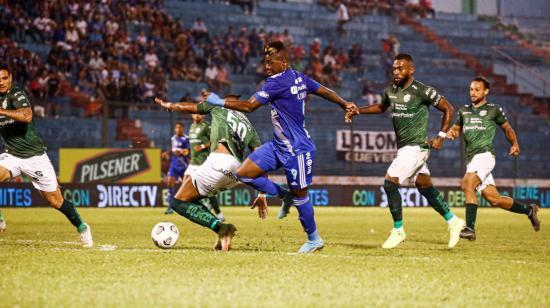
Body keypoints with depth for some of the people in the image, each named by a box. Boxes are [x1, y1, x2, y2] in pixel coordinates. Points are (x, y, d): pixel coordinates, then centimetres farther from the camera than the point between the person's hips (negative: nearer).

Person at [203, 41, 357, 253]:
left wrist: (219, 102, -14)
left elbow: (249, 106, -22)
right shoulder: (299, 78, 5)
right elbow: (325, 92, 15)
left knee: (299, 195, 4)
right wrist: (345, 104, 31)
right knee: (244, 173, 1)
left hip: (297, 150, -9)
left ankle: (314, 240, 20)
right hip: (278, 146, 9)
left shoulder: (277, 82, -21)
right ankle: (285, 196, 17)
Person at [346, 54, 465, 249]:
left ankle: (398, 231, -4)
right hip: (403, 147, 7)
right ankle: (453, 222, 26)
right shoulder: (390, 91, 7)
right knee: (425, 187, 13)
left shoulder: (422, 91, -13)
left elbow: (448, 109, -5)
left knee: (390, 183, -14)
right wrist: (358, 111, 15)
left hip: (416, 147, -7)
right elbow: (382, 107, 29)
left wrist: (441, 136, -8)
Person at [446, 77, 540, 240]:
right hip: (471, 158, 6)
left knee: (467, 184, -28)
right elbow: (457, 128, 28)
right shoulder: (464, 111, 16)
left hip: (485, 155, -6)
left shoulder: (494, 109, 3)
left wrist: (514, 145, 27)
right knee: (494, 199, 5)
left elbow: (507, 128, 17)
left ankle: (470, 228, -31)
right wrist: (451, 132, 5)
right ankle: (529, 210, 26)